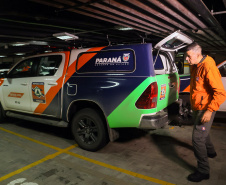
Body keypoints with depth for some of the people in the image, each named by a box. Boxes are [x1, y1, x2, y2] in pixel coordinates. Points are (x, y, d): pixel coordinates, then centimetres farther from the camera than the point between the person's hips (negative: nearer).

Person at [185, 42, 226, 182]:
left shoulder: (208, 67, -24)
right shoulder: (195, 66, 4)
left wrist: (209, 111, -29)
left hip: (205, 110, -9)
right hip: (197, 108, 9)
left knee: (197, 138, -7)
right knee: (203, 133, 27)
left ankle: (203, 171, 8)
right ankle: (211, 152, 54)